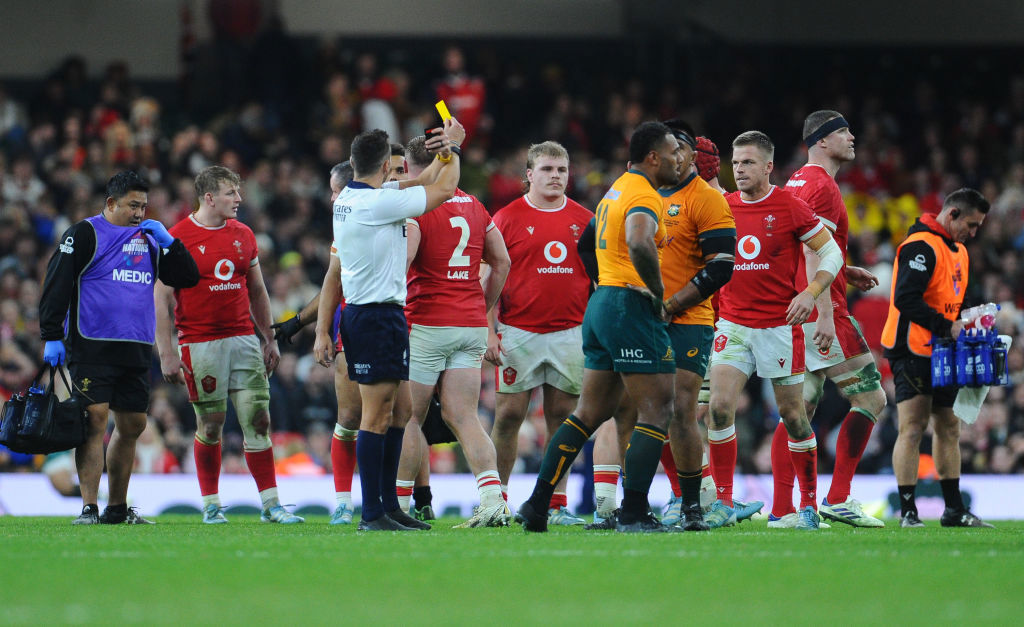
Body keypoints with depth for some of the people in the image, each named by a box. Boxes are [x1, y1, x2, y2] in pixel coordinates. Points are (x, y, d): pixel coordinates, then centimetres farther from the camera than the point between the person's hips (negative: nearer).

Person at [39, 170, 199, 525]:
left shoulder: (149, 240, 17)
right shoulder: (84, 235, -1)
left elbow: (187, 278, 15)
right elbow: (56, 286, -4)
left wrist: (168, 242, 2)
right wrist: (52, 337, -10)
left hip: (136, 351, 6)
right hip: (91, 348, -6)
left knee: (132, 426, 9)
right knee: (95, 419, -13)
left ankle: (117, 508, 21)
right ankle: (89, 507, -14)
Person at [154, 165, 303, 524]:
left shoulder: (243, 235, 11)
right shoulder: (178, 238, -6)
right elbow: (162, 298, -6)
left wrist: (269, 340, 16)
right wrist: (166, 353, -11)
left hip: (244, 340, 4)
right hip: (200, 344, -4)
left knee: (258, 420, -1)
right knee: (211, 425, 0)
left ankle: (270, 505, 1)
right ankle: (211, 504, 13)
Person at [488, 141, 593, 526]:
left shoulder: (584, 220, 9)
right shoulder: (507, 218, 1)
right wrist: (489, 331, -6)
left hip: (570, 332, 2)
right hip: (519, 332, -2)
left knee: (562, 417, 3)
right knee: (509, 415, -3)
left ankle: (557, 505, 7)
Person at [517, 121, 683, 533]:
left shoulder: (618, 189, 18)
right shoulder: (644, 195, -13)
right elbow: (639, 243, -34)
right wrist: (658, 293, -20)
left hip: (601, 301, 10)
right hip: (630, 306, -10)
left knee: (590, 413, 13)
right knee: (657, 410, -5)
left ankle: (537, 504, 10)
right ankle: (634, 514, -8)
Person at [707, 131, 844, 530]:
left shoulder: (789, 207, -6)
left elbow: (831, 253, -2)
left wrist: (810, 293, -15)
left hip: (779, 325, -3)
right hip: (733, 324, 3)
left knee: (792, 414, 3)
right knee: (719, 407, -11)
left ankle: (809, 505, 15)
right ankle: (723, 504, -4)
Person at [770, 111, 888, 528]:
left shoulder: (796, 184, 18)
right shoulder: (823, 187, -11)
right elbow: (813, 254, -19)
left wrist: (843, 273, 20)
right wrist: (825, 315, -24)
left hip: (793, 316, 10)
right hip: (820, 311, -9)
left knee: (800, 408, 9)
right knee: (871, 398, -4)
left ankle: (781, 509, 5)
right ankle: (838, 499, -8)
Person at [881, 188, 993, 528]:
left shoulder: (959, 251, 17)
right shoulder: (921, 246, -15)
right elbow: (905, 299, -25)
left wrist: (965, 326, 7)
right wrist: (946, 326, -26)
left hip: (941, 353, 10)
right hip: (912, 350, -10)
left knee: (948, 428, 11)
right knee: (913, 429, -10)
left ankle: (954, 509, 17)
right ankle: (907, 511, -10)